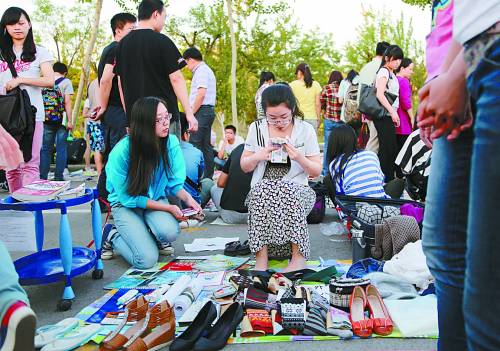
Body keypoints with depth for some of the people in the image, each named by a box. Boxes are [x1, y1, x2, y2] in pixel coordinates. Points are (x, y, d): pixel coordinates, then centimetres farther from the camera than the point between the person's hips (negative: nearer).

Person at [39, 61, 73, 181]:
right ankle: (58, 176, 1)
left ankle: (43, 176, 7)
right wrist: (70, 121, -8)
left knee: (45, 148, 8)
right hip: (61, 119, -3)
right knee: (61, 148, 2)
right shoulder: (66, 82, 0)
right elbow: (67, 102, -7)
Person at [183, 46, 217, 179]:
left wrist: (191, 113, -13)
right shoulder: (206, 70, 23)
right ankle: (208, 176, 12)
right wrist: (192, 112, 15)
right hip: (208, 110, 11)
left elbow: (201, 94, -19)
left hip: (202, 110, -10)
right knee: (206, 145, 10)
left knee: (195, 144, -13)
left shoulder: (201, 71, -8)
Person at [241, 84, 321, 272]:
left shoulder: (306, 130, 3)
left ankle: (298, 256, -29)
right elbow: (244, 167, 12)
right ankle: (261, 256, -33)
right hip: (262, 190, 1)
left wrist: (300, 158, -16)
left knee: (287, 190, -35)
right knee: (262, 189, -34)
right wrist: (258, 156, -10)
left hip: (297, 190, -1)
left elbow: (316, 171, 4)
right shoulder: (257, 128, 6)